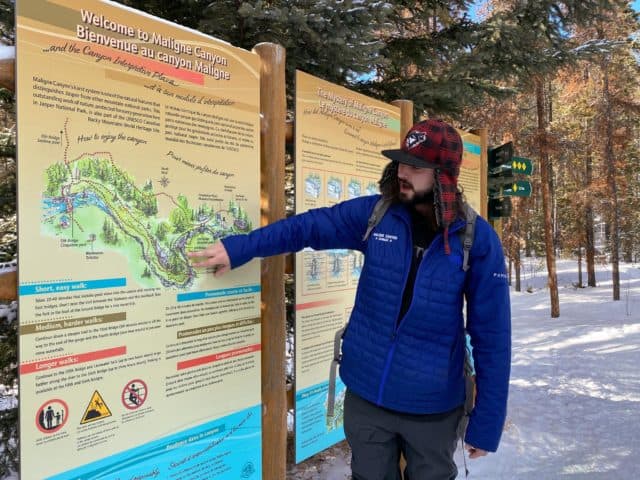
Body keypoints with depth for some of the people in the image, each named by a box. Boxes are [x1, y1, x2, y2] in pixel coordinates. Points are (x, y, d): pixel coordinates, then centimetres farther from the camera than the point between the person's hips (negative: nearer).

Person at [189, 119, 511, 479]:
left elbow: (491, 335, -9)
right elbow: (307, 226, 0)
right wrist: (238, 247, -7)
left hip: (433, 408, -2)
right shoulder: (375, 214, -7)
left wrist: (487, 423, -7)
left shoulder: (478, 240, -12)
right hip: (365, 395, 2)